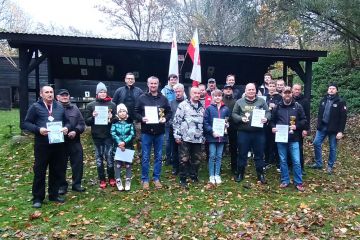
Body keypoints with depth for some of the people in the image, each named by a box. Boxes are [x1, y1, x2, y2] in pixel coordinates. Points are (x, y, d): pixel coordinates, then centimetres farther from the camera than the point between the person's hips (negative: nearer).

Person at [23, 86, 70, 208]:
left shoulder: (59, 107, 12)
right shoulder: (35, 107, 0)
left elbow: (67, 121, 18)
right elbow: (26, 123, -2)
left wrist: (66, 128, -5)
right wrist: (38, 129, -19)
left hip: (58, 144, 4)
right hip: (42, 145, -4)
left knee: (57, 171, 11)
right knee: (39, 171, 3)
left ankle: (54, 195, 25)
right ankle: (38, 198, 16)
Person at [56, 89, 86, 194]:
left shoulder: (75, 108, 9)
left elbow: (82, 123, 7)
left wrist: (75, 131, -10)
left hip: (75, 142, 3)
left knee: (78, 163, 8)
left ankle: (76, 184, 22)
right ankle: (62, 185, 22)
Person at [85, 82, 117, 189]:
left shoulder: (112, 105, 5)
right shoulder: (91, 105, 5)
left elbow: (117, 119, 7)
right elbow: (87, 122, 5)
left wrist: (111, 118, -14)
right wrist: (93, 117, -14)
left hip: (109, 135, -1)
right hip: (97, 136, 1)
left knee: (109, 157, 0)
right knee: (99, 158, 7)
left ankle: (111, 178, 18)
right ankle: (102, 180, 18)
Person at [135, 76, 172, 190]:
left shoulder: (163, 98, 6)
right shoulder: (142, 98, 1)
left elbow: (169, 112, 10)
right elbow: (136, 112, 2)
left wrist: (165, 119, -9)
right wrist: (141, 118, -16)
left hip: (159, 132, 2)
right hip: (146, 132, -2)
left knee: (158, 157, 10)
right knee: (145, 157, 4)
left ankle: (156, 178, 23)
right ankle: (145, 179, 17)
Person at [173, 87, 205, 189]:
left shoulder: (202, 107, 14)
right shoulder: (183, 105, -5)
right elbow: (177, 121, -7)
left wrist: (203, 136, 17)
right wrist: (177, 135, -11)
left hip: (198, 138, 5)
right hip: (185, 138, -5)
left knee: (196, 159, 12)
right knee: (184, 159, 0)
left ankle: (194, 176, 29)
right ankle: (183, 179, 13)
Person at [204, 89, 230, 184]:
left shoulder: (226, 109, 6)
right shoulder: (209, 108, -2)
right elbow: (205, 122, -6)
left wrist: (226, 126, -7)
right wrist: (212, 131, -14)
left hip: (222, 136, 3)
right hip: (212, 136, -2)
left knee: (219, 156, 9)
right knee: (212, 156, 2)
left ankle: (217, 175, 19)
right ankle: (211, 175, 12)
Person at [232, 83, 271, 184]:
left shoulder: (261, 101, 7)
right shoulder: (239, 102, 6)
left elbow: (268, 112, 5)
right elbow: (234, 114, 5)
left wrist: (266, 118, -16)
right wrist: (241, 118, -13)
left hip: (259, 132, 1)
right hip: (243, 132, 0)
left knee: (259, 154, 9)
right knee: (242, 154, 9)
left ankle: (260, 174, 23)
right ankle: (240, 173, 23)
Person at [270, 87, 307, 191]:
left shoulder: (298, 106, 3)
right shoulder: (277, 107, 6)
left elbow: (304, 120, 5)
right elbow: (272, 120, 13)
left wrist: (296, 126, -12)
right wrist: (273, 127, -6)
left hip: (293, 139, -1)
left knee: (296, 161, 0)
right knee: (283, 161, 10)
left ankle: (298, 182, 14)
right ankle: (285, 180, 22)